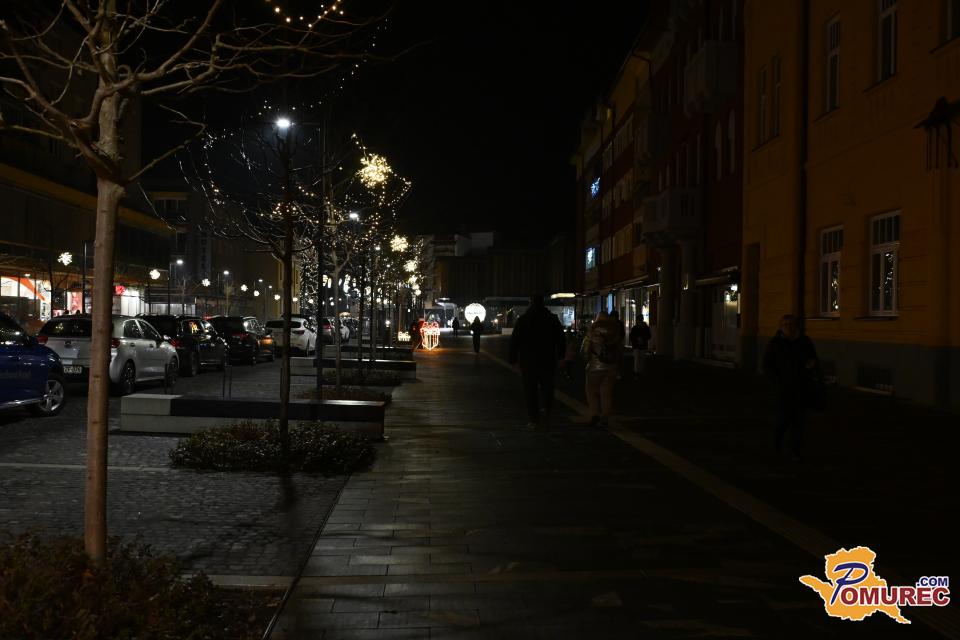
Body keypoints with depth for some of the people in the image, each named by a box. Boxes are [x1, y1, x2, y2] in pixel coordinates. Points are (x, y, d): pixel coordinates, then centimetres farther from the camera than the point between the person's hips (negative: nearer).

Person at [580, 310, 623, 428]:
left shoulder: (592, 331, -8)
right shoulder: (616, 332, 3)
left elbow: (584, 350, -8)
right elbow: (621, 351, 8)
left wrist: (588, 359, 11)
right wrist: (617, 366, 21)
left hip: (595, 367, -3)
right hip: (612, 368, 3)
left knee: (592, 392, 10)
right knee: (607, 393, 8)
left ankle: (595, 415, -3)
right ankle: (605, 418, 4)